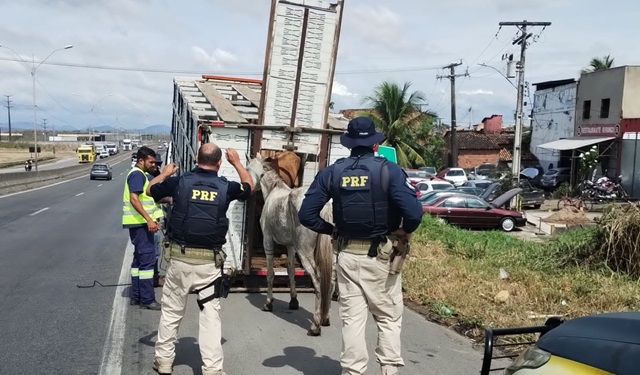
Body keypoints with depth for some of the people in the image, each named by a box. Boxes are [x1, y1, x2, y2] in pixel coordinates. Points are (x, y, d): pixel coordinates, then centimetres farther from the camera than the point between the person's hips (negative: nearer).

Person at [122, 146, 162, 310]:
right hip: (140, 223, -11)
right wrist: (149, 219, -27)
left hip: (140, 223, 11)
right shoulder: (137, 174, -13)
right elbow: (134, 199, -23)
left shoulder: (139, 174, 19)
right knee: (147, 259, -10)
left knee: (139, 258, 14)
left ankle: (136, 296, 19)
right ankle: (147, 299, -8)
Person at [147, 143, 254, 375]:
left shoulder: (180, 182, -3)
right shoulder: (226, 187, -3)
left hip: (180, 258, 1)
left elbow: (150, 190, 16)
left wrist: (165, 173, 35)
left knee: (171, 312, 15)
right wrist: (237, 162, 32)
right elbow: (249, 186, 20)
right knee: (211, 315, 4)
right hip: (210, 261, 0)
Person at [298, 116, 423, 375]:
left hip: (347, 254, 2)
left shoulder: (332, 172, -1)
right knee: (389, 317, 13)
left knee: (352, 318, 10)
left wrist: (331, 230, 7)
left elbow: (306, 214, -4)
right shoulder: (389, 170, -11)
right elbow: (414, 212, -22)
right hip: (381, 255, -2)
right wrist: (405, 231, -3)